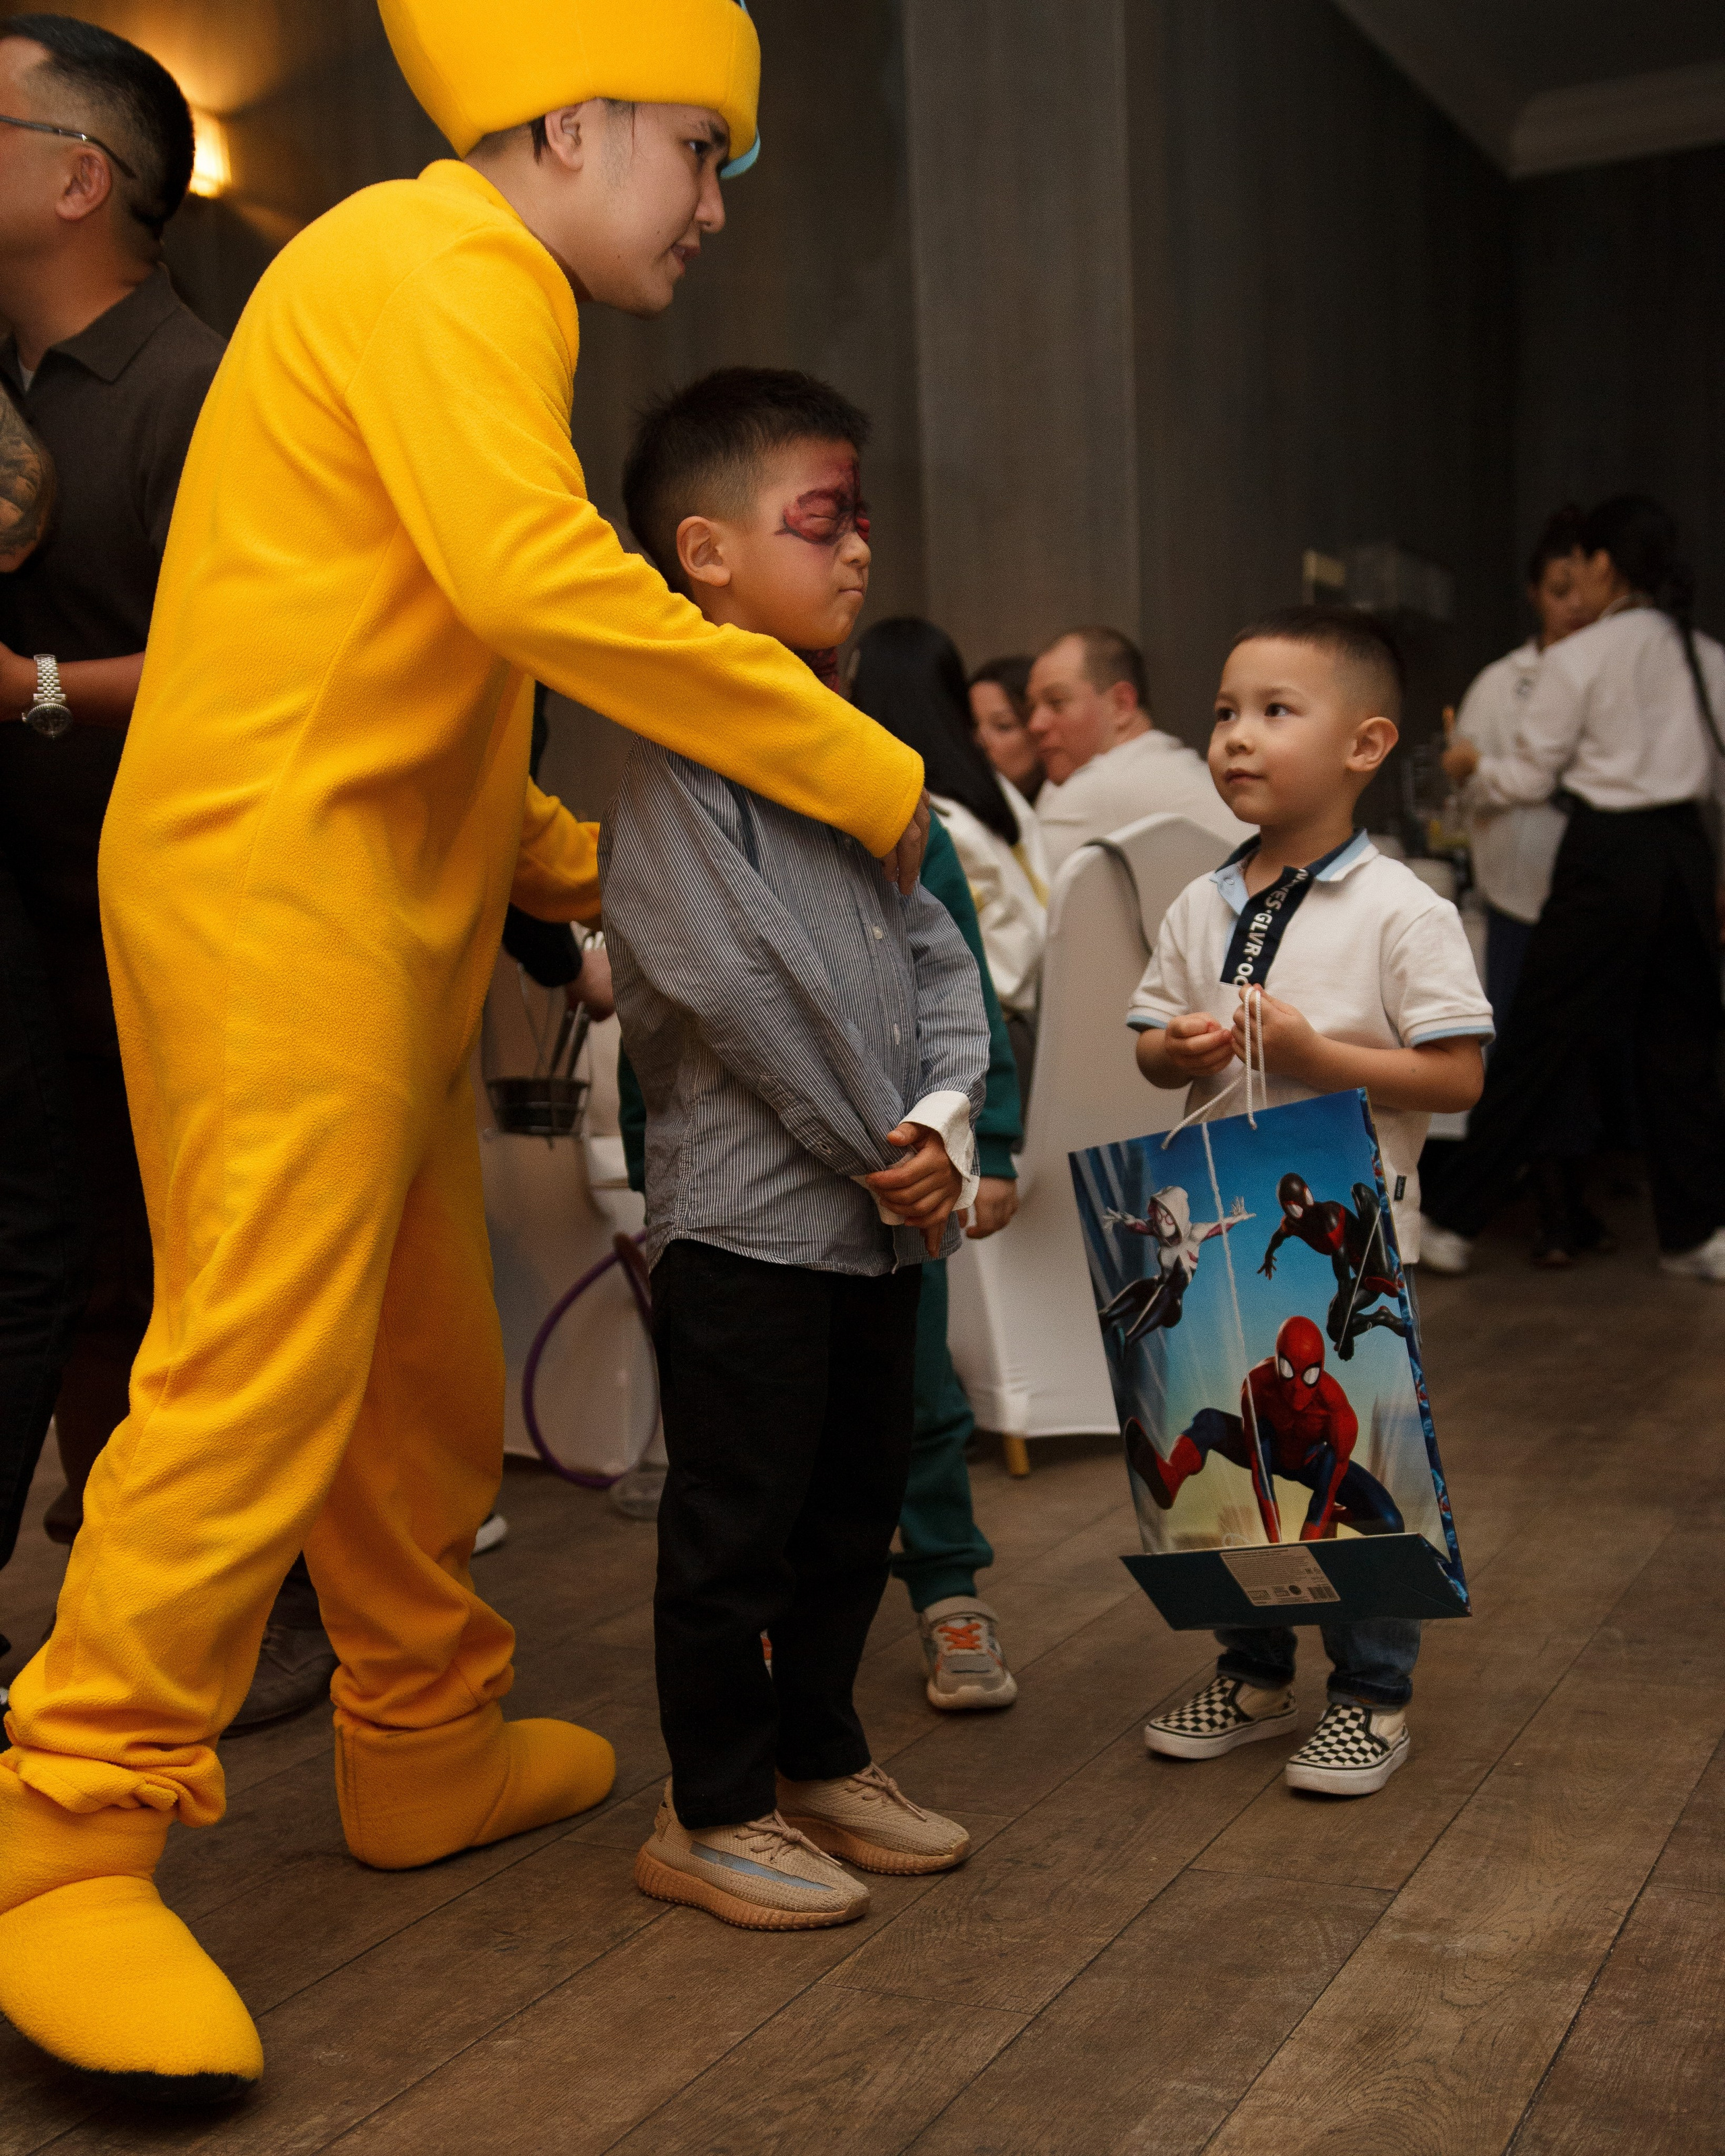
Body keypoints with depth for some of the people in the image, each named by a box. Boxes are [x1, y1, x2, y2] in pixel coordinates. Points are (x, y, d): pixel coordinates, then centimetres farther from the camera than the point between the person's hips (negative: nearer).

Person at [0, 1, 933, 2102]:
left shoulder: (460, 290, 26)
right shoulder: (443, 261, -7)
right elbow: (536, 578, -23)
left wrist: (570, 859, 15)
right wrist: (857, 767, -18)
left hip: (376, 913, 10)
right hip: (275, 893, -10)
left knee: (424, 1363, 13)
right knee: (259, 1365, -12)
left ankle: (425, 1748, 26)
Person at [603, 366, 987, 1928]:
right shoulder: (677, 762, -14)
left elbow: (934, 953, 10)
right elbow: (750, 995, -20)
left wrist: (945, 1120, -7)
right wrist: (894, 1164, -14)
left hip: (883, 1214, 9)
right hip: (747, 1224, -8)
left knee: (856, 1507, 19)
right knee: (735, 1531, 4)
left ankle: (820, 1760, 36)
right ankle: (714, 1814, 22)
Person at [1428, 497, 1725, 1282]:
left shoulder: (1579, 658, -6)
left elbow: (1528, 780, -4)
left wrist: (1471, 768, 16)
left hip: (1608, 859, -5)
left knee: (1536, 1045, 0)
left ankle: (1451, 1223, 8)